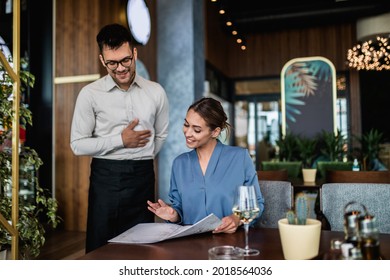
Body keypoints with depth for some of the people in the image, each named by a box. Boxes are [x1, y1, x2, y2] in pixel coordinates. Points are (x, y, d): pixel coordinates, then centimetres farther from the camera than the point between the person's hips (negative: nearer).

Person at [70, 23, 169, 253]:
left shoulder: (156, 92, 4)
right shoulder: (90, 94, -3)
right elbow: (78, 145, -5)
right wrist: (121, 140, -11)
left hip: (143, 177, 2)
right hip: (105, 178, -2)